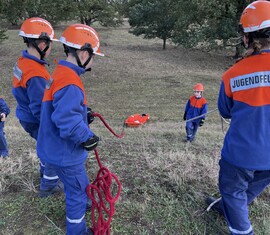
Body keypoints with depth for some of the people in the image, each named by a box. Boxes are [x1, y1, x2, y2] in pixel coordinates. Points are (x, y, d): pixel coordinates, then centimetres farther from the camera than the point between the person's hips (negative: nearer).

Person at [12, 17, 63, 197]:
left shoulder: (23, 61, 0)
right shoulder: (36, 73, -31)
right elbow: (39, 108, -29)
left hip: (26, 116, 9)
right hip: (36, 122, -9)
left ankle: (46, 172, 49)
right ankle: (48, 186, 25)